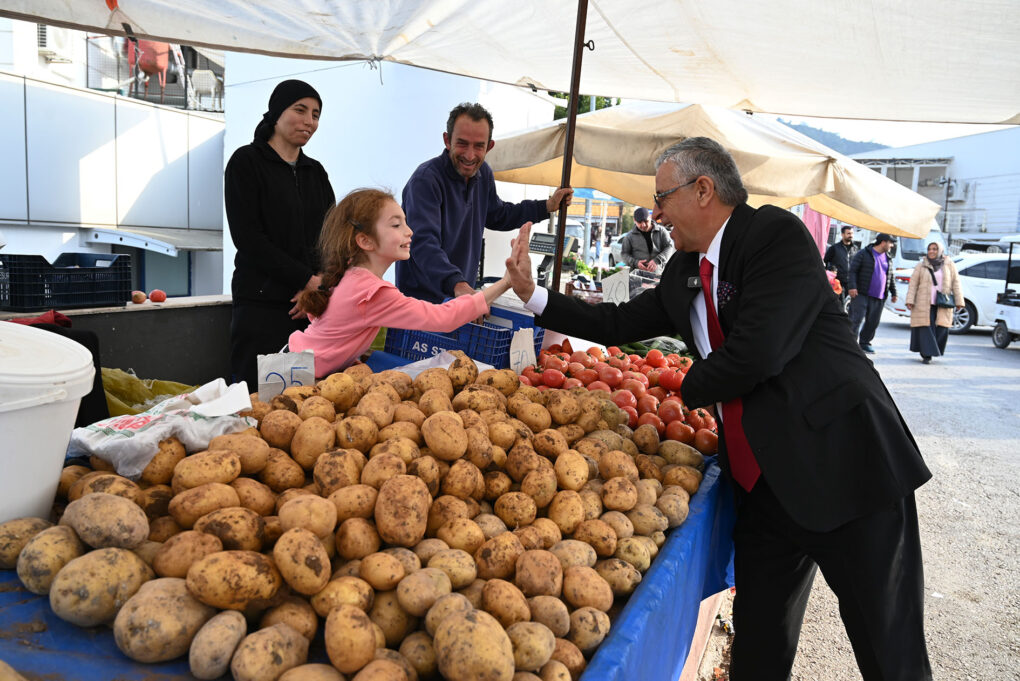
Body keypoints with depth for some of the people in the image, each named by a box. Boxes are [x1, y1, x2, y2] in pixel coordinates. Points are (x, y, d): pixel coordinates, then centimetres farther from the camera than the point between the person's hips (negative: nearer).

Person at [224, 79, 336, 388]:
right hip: (262, 304, -5)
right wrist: (308, 279, -11)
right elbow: (247, 237, -8)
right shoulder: (247, 162, 2)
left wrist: (321, 287, -5)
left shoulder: (316, 171, 18)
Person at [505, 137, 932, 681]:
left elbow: (757, 350, -23)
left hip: (845, 466, -7)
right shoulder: (684, 274, 12)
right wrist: (531, 293, 18)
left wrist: (688, 390, -4)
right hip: (762, 484, 7)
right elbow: (617, 324, 20)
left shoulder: (777, 232, -13)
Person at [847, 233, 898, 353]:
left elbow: (891, 277, 25)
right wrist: (852, 286, -17)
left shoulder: (888, 259, 18)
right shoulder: (863, 254, -2)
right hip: (861, 294, -6)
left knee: (873, 322, 8)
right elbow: (852, 271, -7)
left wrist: (894, 293, 21)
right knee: (857, 319, -9)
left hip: (879, 298, 6)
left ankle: (865, 342, 20)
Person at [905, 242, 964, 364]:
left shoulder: (949, 265, 7)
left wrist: (959, 301, 1)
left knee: (942, 328, -2)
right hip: (924, 303, -1)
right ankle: (926, 355, -1)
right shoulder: (921, 266, 4)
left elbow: (955, 284, 6)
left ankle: (934, 350, 19)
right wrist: (910, 301, -8)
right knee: (926, 328, -5)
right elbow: (913, 284, 1)